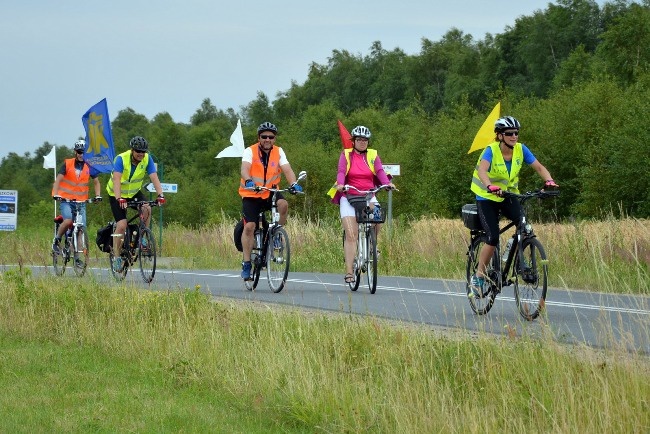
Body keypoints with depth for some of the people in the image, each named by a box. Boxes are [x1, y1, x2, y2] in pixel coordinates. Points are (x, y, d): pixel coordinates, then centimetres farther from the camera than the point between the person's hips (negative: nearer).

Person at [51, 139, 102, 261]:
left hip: (81, 201, 3)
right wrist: (55, 194, -23)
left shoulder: (89, 166, 3)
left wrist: (98, 195, -5)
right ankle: (56, 240, -3)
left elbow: (96, 182, 12)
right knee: (68, 220, -28)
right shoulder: (67, 164, -4)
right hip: (66, 199, -3)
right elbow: (58, 180, -8)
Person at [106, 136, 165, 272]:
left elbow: (154, 178, -23)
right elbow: (116, 180, -37)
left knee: (147, 209, -26)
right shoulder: (121, 159, -26)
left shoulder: (147, 159, -15)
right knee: (122, 225, -15)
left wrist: (160, 195, -39)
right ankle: (116, 257, -3)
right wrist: (119, 198, -51)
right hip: (117, 194, -3)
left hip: (134, 193, 3)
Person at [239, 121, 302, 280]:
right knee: (249, 226, -13)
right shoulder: (250, 151, -11)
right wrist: (248, 181, -50)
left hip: (270, 193, 2)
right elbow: (245, 168, -28)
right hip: (251, 195, -2)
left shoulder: (278, 152, -3)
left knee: (283, 204, -30)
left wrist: (294, 184, -37)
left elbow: (287, 169, -16)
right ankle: (246, 264, -6)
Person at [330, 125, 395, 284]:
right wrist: (340, 184, -31)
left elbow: (380, 171, -6)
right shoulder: (346, 155, 4)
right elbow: (341, 171, -10)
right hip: (349, 196, -2)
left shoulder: (373, 155, 8)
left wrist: (387, 183, -26)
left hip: (368, 196, 2)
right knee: (351, 235, -11)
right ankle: (349, 272, -12)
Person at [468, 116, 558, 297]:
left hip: (509, 195, 4)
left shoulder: (521, 149, -9)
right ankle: (478, 278, -2)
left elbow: (538, 167, -14)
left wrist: (549, 181, -35)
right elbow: (482, 170, -39)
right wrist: (490, 187, -58)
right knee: (493, 238, -17)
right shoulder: (491, 151, -22)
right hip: (487, 197, -4)